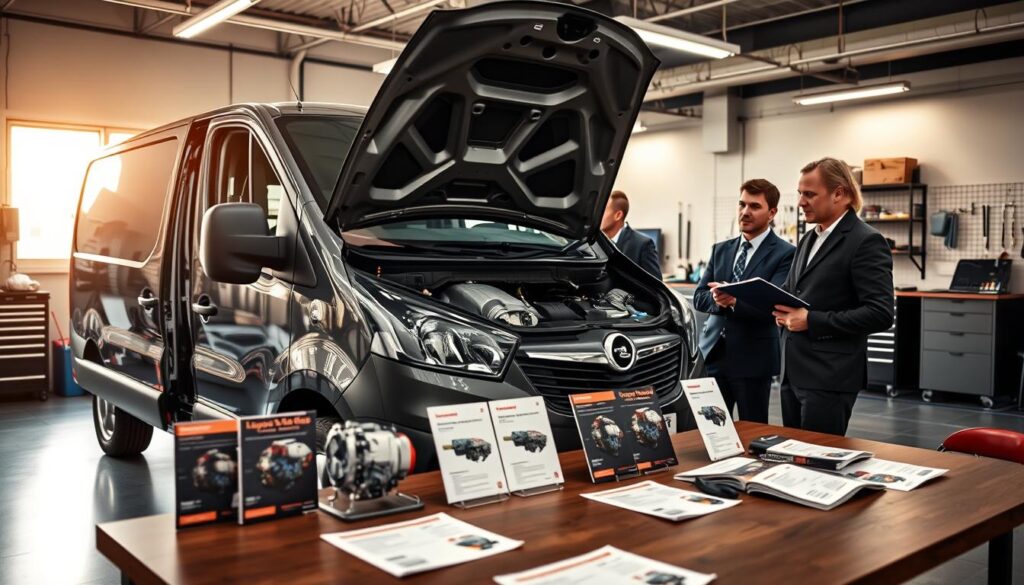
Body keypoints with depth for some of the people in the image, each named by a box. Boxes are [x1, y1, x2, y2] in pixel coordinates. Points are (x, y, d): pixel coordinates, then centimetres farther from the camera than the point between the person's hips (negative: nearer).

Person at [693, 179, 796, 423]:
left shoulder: (785, 254, -4)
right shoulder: (720, 249, 13)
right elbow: (699, 297, 7)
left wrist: (735, 300, -32)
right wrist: (717, 300, -15)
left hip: (753, 358, -4)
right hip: (713, 353, 5)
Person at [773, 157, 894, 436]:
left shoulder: (866, 241, -11)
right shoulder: (810, 238, 15)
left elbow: (880, 314, -18)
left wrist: (811, 321, -19)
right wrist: (783, 311, 3)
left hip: (830, 377, -8)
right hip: (794, 372, 8)